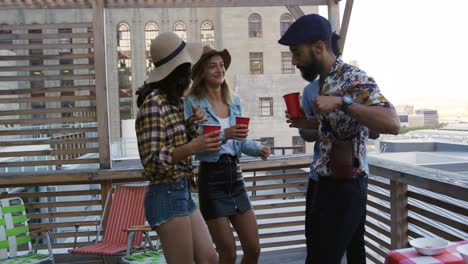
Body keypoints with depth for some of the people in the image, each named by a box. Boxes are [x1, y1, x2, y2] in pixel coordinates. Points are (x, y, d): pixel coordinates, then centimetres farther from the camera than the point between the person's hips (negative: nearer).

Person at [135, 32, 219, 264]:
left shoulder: (171, 101, 11)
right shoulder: (153, 103, -16)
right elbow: (152, 160, -20)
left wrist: (192, 125, 2)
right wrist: (192, 148, -31)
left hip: (182, 192, 9)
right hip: (167, 196, -9)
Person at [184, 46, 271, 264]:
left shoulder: (234, 101, 8)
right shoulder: (193, 102, -9)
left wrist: (258, 149, -5)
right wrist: (224, 135, -27)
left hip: (235, 174, 6)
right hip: (211, 177, -5)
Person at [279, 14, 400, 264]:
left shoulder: (354, 79, -18)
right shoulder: (326, 81, 9)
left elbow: (392, 124, -31)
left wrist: (341, 102, -36)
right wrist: (305, 121, 7)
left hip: (343, 188, -9)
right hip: (333, 184, 9)